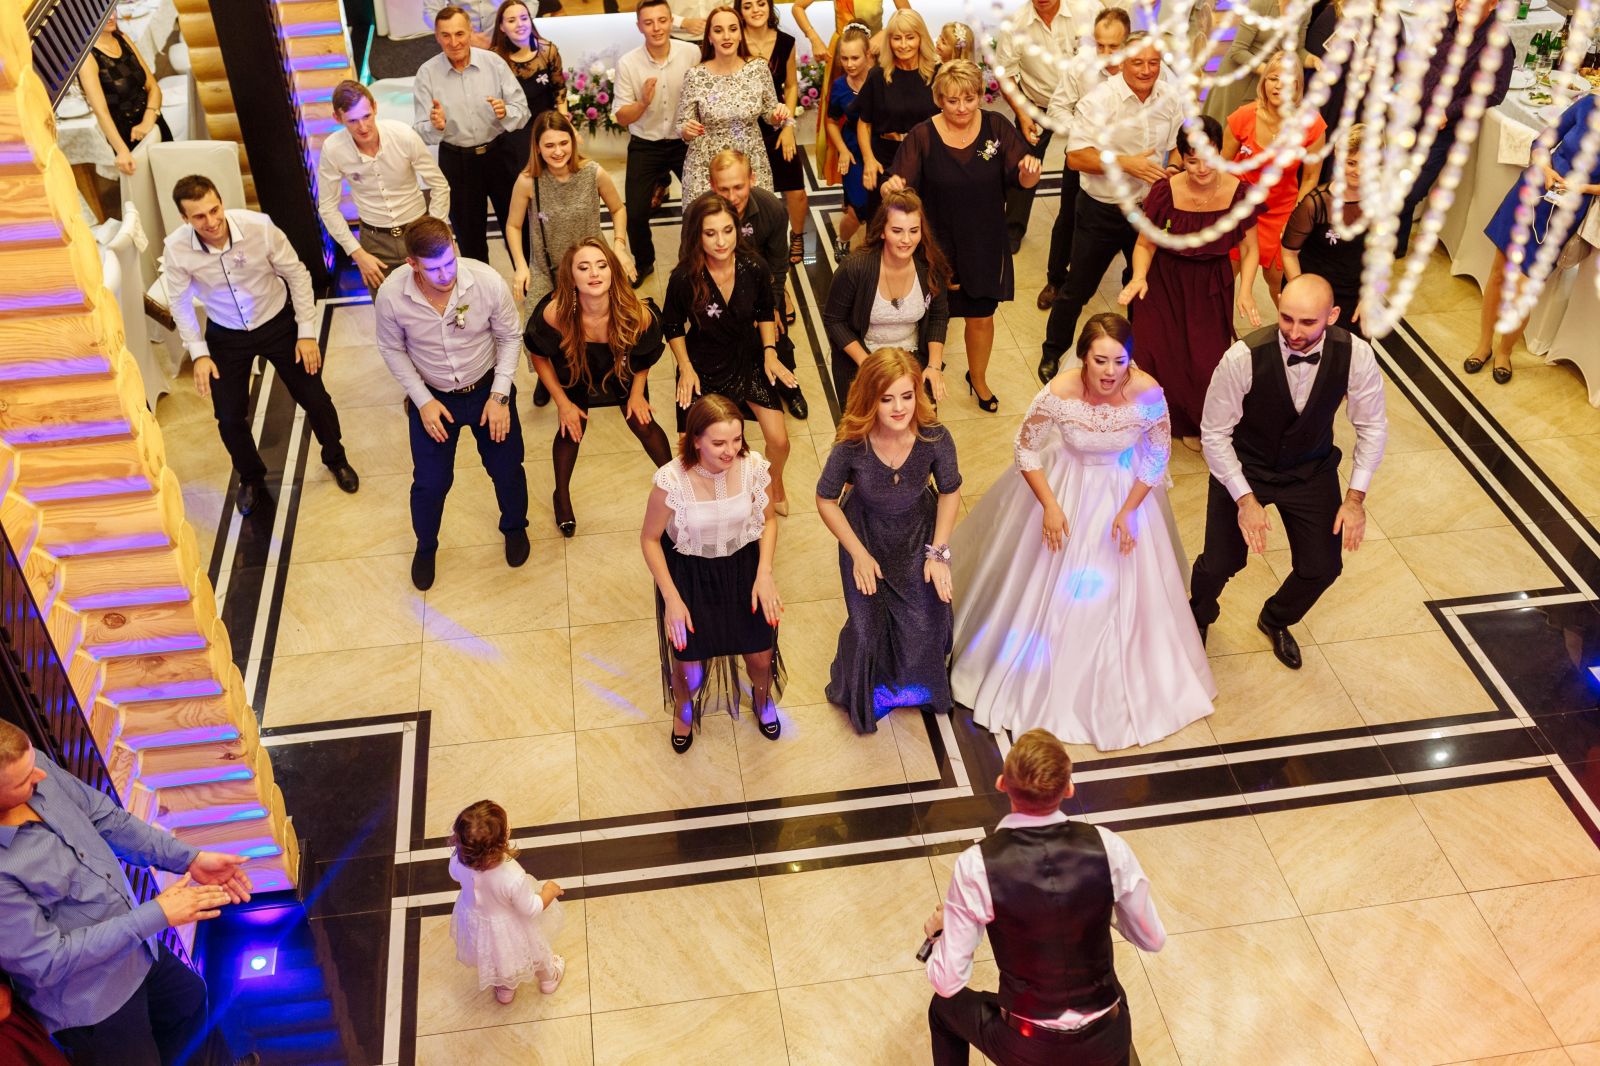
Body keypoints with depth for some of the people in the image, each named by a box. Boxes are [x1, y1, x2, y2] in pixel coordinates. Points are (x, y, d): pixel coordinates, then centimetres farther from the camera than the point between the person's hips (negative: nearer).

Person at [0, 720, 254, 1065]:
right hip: (91, 1001, -8)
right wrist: (156, 916, -23)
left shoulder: (33, 766, -18)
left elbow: (106, 817, -3)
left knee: (191, 997, 31)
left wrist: (188, 858, -9)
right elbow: (48, 961, -28)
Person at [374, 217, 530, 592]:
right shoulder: (391, 295, -26)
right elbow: (392, 350, -7)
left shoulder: (488, 281, -28)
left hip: (487, 388, 0)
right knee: (430, 482, 8)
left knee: (507, 468, 15)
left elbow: (509, 337, -11)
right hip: (432, 396, 0)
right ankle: (425, 546, 41)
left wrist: (500, 395, -13)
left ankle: (514, 526, 49)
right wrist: (423, 400, -11)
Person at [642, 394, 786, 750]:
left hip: (742, 566, 2)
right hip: (689, 574, -2)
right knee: (690, 671, 5)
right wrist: (671, 598, -14)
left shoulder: (754, 467, -21)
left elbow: (768, 521, -1)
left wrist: (765, 573, -12)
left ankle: (762, 696, 51)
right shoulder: (671, 480, -29)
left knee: (761, 657, 11)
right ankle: (684, 707, 45)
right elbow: (650, 539, -12)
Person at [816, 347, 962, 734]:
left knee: (924, 618, 9)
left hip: (919, 532, 1)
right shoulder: (852, 445, -33)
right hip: (866, 534, -1)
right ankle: (868, 689, 45)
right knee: (869, 623, 10)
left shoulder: (935, 438, -30)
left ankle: (914, 684, 44)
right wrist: (859, 554, -11)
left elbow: (950, 492, -9)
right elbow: (826, 500, -15)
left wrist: (938, 552, -9)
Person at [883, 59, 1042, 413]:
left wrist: (1030, 170, -35)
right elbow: (900, 186, -17)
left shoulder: (997, 128, -9)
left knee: (982, 317, 17)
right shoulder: (922, 137, -13)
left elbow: (1024, 180, -11)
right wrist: (891, 186, -41)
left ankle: (978, 378, 44)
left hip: (984, 245, 2)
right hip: (937, 246, -2)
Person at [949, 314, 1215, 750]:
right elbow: (1026, 448, -13)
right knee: (1053, 586, 15)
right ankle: (1043, 678, 43)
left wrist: (1128, 511, -15)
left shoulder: (1148, 394, -26)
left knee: (1121, 592, 16)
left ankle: (1115, 690, 42)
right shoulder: (1059, 393, -29)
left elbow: (1158, 456, -10)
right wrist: (1050, 506, -17)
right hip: (1067, 488, -1)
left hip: (1125, 489, 1)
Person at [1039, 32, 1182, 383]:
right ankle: (1052, 353, 27)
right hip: (1101, 209, -4)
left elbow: (1178, 146, 13)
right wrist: (1126, 163, -29)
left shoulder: (1170, 98, -3)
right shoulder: (1099, 100, -18)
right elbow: (1076, 157, -22)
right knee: (1078, 288, 7)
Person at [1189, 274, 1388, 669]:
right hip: (1244, 467, -2)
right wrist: (1245, 499, -21)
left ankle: (1276, 619, 40)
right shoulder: (1243, 358, -32)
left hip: (1312, 470, 3)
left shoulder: (1355, 355, -24)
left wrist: (1356, 498, -11)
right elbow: (1214, 433, -18)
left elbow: (1372, 426, -7)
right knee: (1220, 564, -4)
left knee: (1323, 567, 3)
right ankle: (1199, 616, 35)